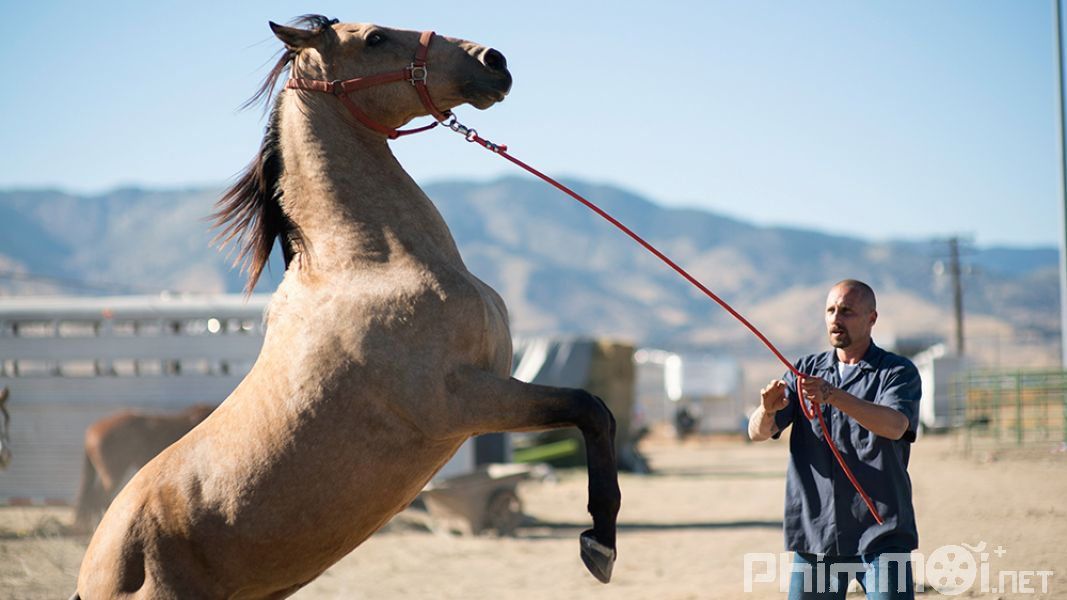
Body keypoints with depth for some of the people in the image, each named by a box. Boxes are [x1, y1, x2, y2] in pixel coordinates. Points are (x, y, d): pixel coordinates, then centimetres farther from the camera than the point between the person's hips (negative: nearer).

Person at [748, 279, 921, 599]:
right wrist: (767, 410, -23)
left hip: (879, 535, -4)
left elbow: (895, 425, -21)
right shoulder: (806, 370, 12)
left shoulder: (898, 371, 0)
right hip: (814, 534, 4)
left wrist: (834, 396, -35)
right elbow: (758, 432, 1)